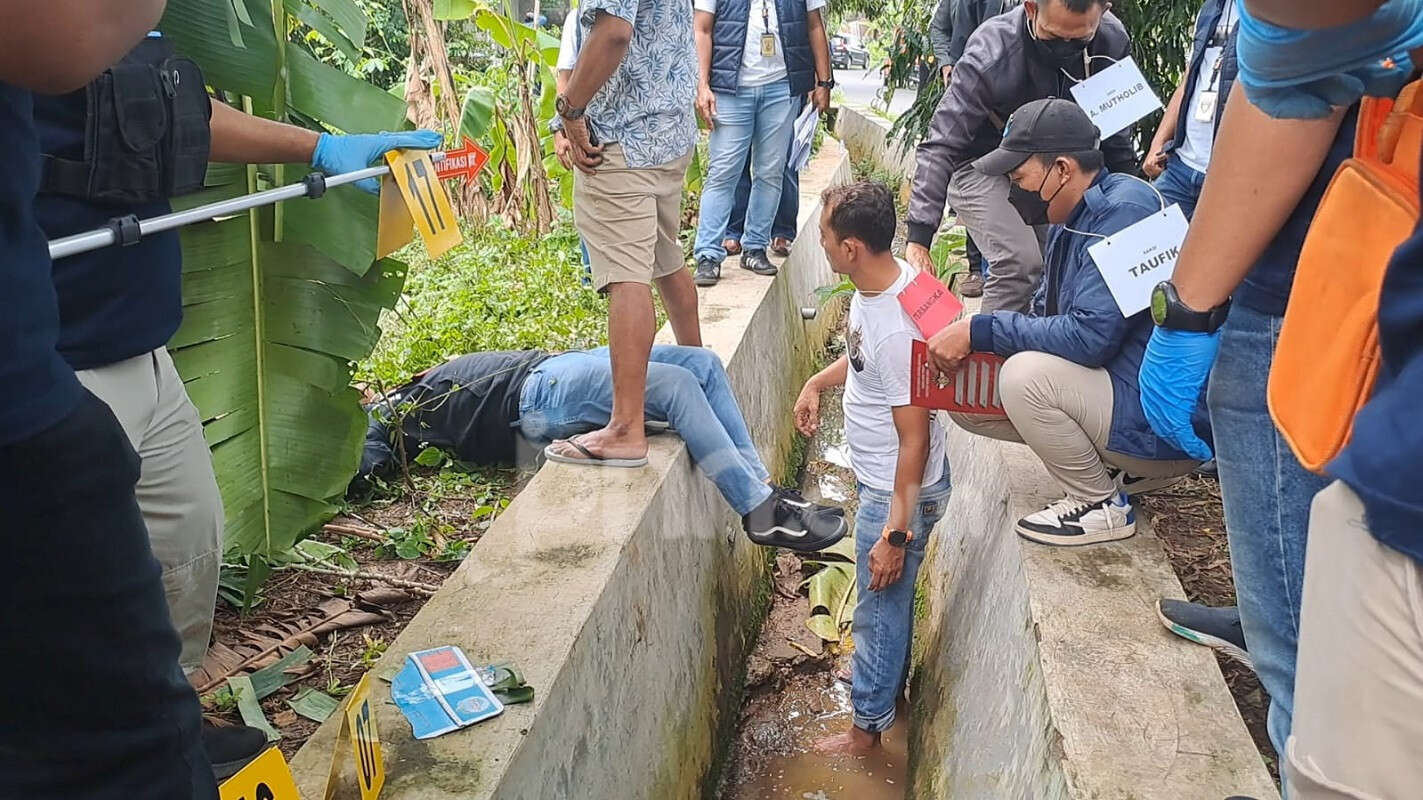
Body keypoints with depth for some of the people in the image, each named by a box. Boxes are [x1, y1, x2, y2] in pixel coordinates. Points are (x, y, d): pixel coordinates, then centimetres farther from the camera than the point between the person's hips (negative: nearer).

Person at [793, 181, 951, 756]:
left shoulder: (896, 329, -34)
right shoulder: (882, 281, -6)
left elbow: (915, 439, -28)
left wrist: (895, 534, -24)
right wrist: (817, 382, 8)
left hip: (898, 492, -9)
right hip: (878, 478, 9)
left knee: (880, 608, 11)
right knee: (889, 599, 28)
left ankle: (866, 729, 32)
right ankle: (890, 679, 52)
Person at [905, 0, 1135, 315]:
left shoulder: (1113, 40, -14)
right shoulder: (990, 56, -30)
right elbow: (940, 147, -31)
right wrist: (918, 238, -39)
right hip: (981, 166, -5)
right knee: (1021, 261, -25)